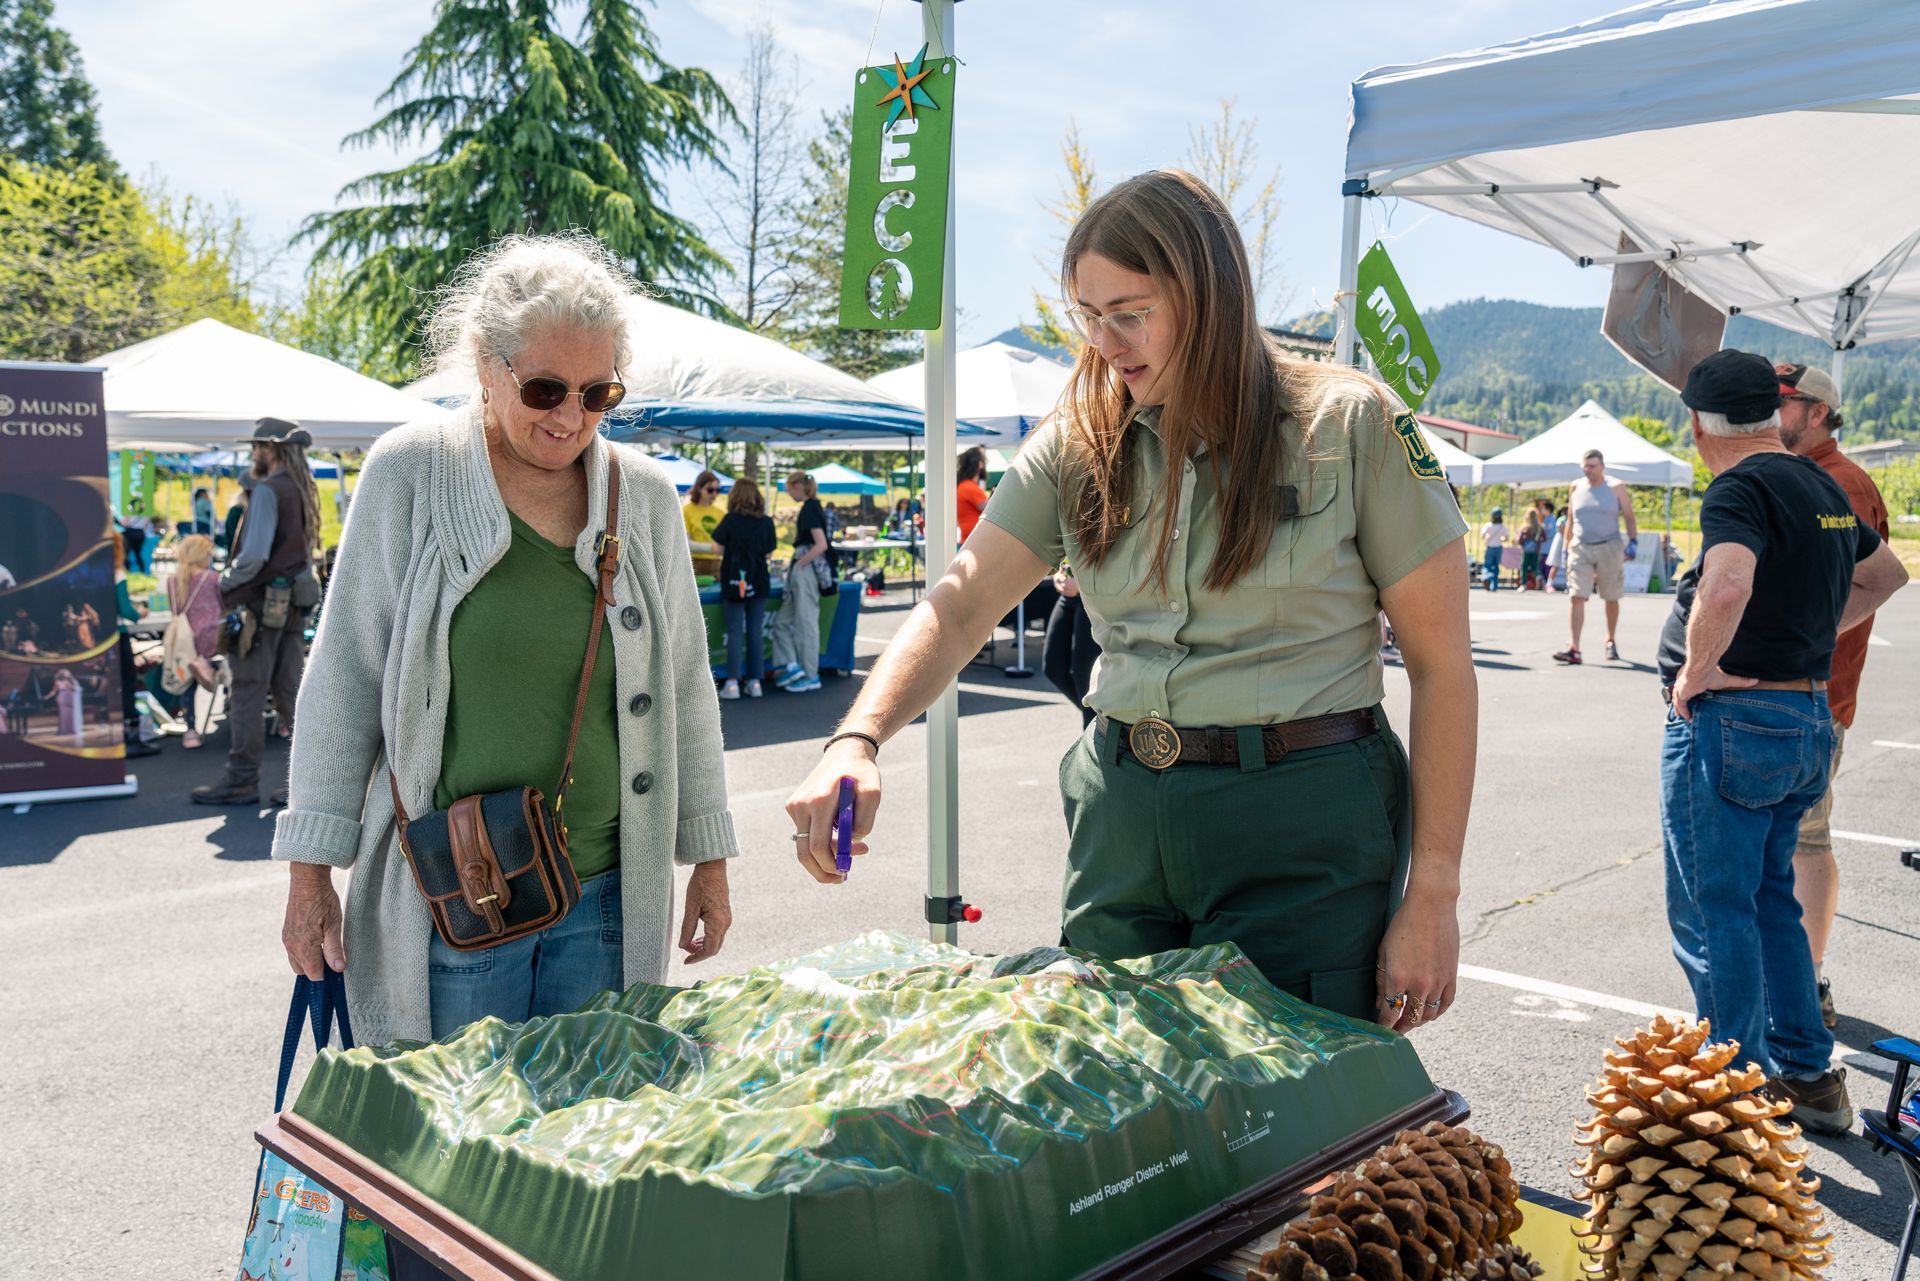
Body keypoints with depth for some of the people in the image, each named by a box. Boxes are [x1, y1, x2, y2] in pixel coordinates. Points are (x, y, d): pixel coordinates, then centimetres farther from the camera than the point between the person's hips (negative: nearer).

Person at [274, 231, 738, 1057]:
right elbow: (344, 680, 0)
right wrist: (311, 872, -1)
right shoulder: (410, 474, -4)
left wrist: (709, 859, 10)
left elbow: (685, 685, 10)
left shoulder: (645, 496, 3)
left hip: (605, 894, 3)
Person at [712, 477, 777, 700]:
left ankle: (733, 683, -3)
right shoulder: (766, 522, -2)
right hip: (758, 581, 2)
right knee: (754, 632, 8)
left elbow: (720, 549, -3)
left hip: (734, 580, -2)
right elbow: (769, 553, 3)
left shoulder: (730, 520, -8)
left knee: (735, 632, 1)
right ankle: (755, 682, 9)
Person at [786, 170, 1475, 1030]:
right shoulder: (1078, 443, 3)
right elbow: (960, 605, -5)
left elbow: (1441, 663, -6)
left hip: (1304, 828, -3)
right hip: (1122, 821, 4)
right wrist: (858, 739, -24)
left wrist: (1431, 895, -8)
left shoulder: (1346, 425, -7)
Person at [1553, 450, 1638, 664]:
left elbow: (1629, 517, 3)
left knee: (1611, 598, 10)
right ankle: (1574, 649, -17)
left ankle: (1611, 642, 31)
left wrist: (1632, 542, -9)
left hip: (1609, 548, -1)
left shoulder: (1616, 488, 2)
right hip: (1580, 549, 1)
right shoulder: (1576, 487, 8)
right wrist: (1566, 548, 12)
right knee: (1576, 596, -13)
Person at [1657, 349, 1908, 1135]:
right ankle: (1808, 1076, 26)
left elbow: (1727, 587, -35)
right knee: (1771, 901, 20)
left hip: (1728, 721, -9)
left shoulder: (1740, 489, -16)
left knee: (1711, 917, 0)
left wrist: (1694, 673, -20)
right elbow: (1885, 573, 30)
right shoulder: (1824, 489, 12)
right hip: (1809, 720, 9)